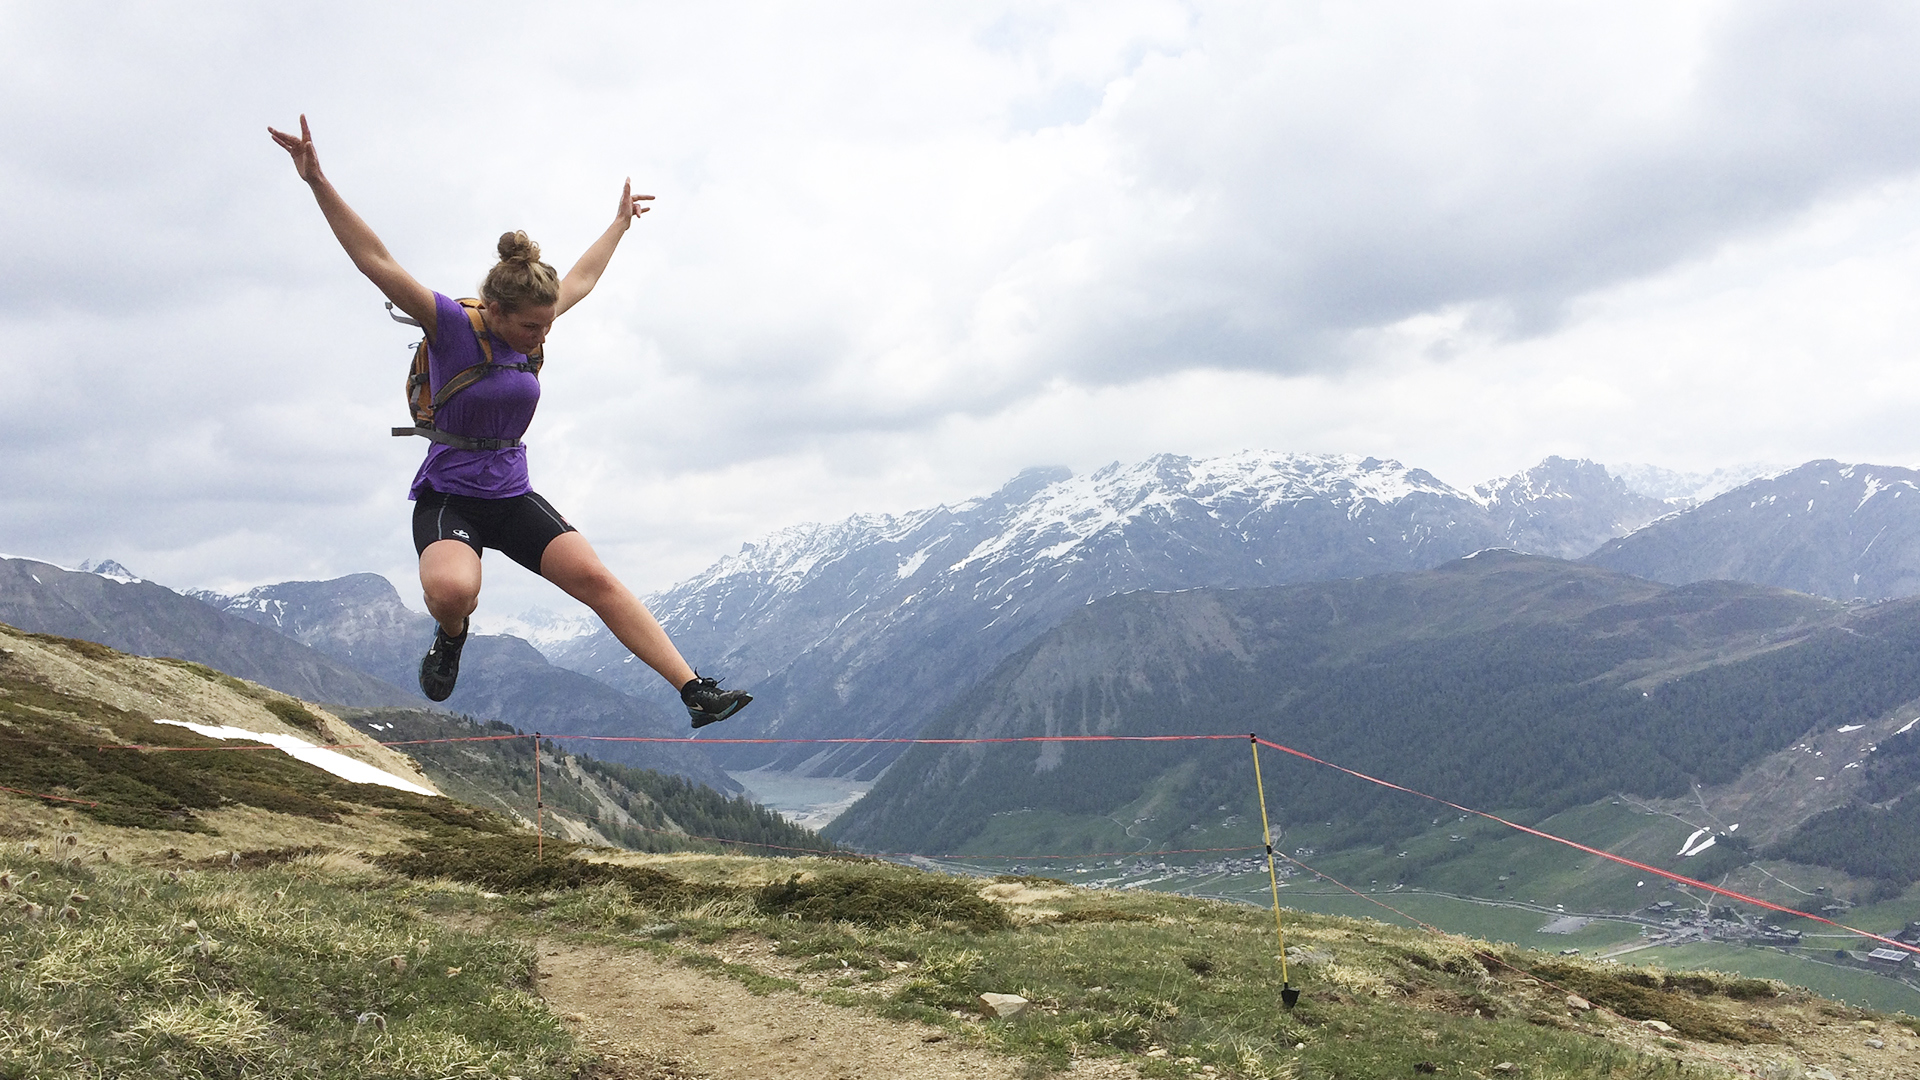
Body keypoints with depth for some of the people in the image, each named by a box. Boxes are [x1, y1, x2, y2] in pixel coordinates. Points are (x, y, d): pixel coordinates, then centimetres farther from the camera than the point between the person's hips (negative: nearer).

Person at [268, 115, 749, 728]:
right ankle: (450, 637, 3)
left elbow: (580, 280, 22)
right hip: (448, 497, -4)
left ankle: (696, 692, -18)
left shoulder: (530, 327, 4)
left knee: (595, 577, -15)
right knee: (452, 590, -36)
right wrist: (317, 180, -26)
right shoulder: (451, 326, -12)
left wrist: (620, 223, 34)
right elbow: (376, 262, -19)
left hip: (513, 497, 5)